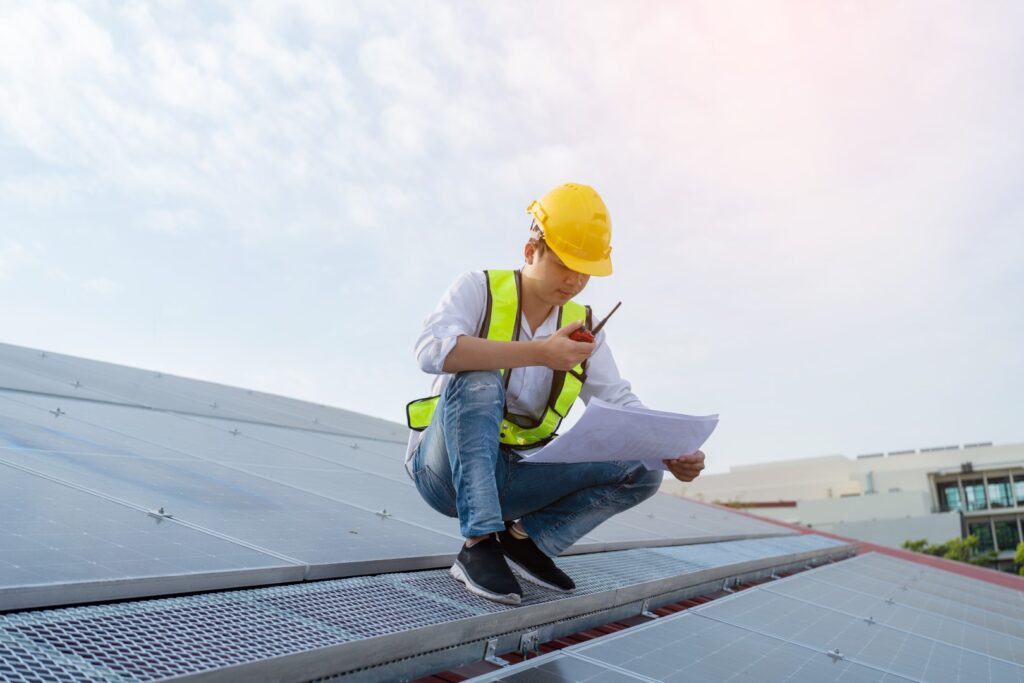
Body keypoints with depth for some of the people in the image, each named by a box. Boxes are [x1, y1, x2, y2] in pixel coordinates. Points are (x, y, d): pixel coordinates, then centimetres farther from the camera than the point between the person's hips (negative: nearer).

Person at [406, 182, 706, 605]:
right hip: (447, 469, -4)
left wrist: (671, 454, -20)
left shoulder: (583, 327, 6)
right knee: (479, 380, -33)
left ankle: (527, 538, -1)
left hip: (512, 481, 4)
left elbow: (622, 407, 0)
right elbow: (431, 350, -28)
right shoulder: (479, 289, -8)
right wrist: (539, 353, -33)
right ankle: (480, 544, -28)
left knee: (641, 472, -10)